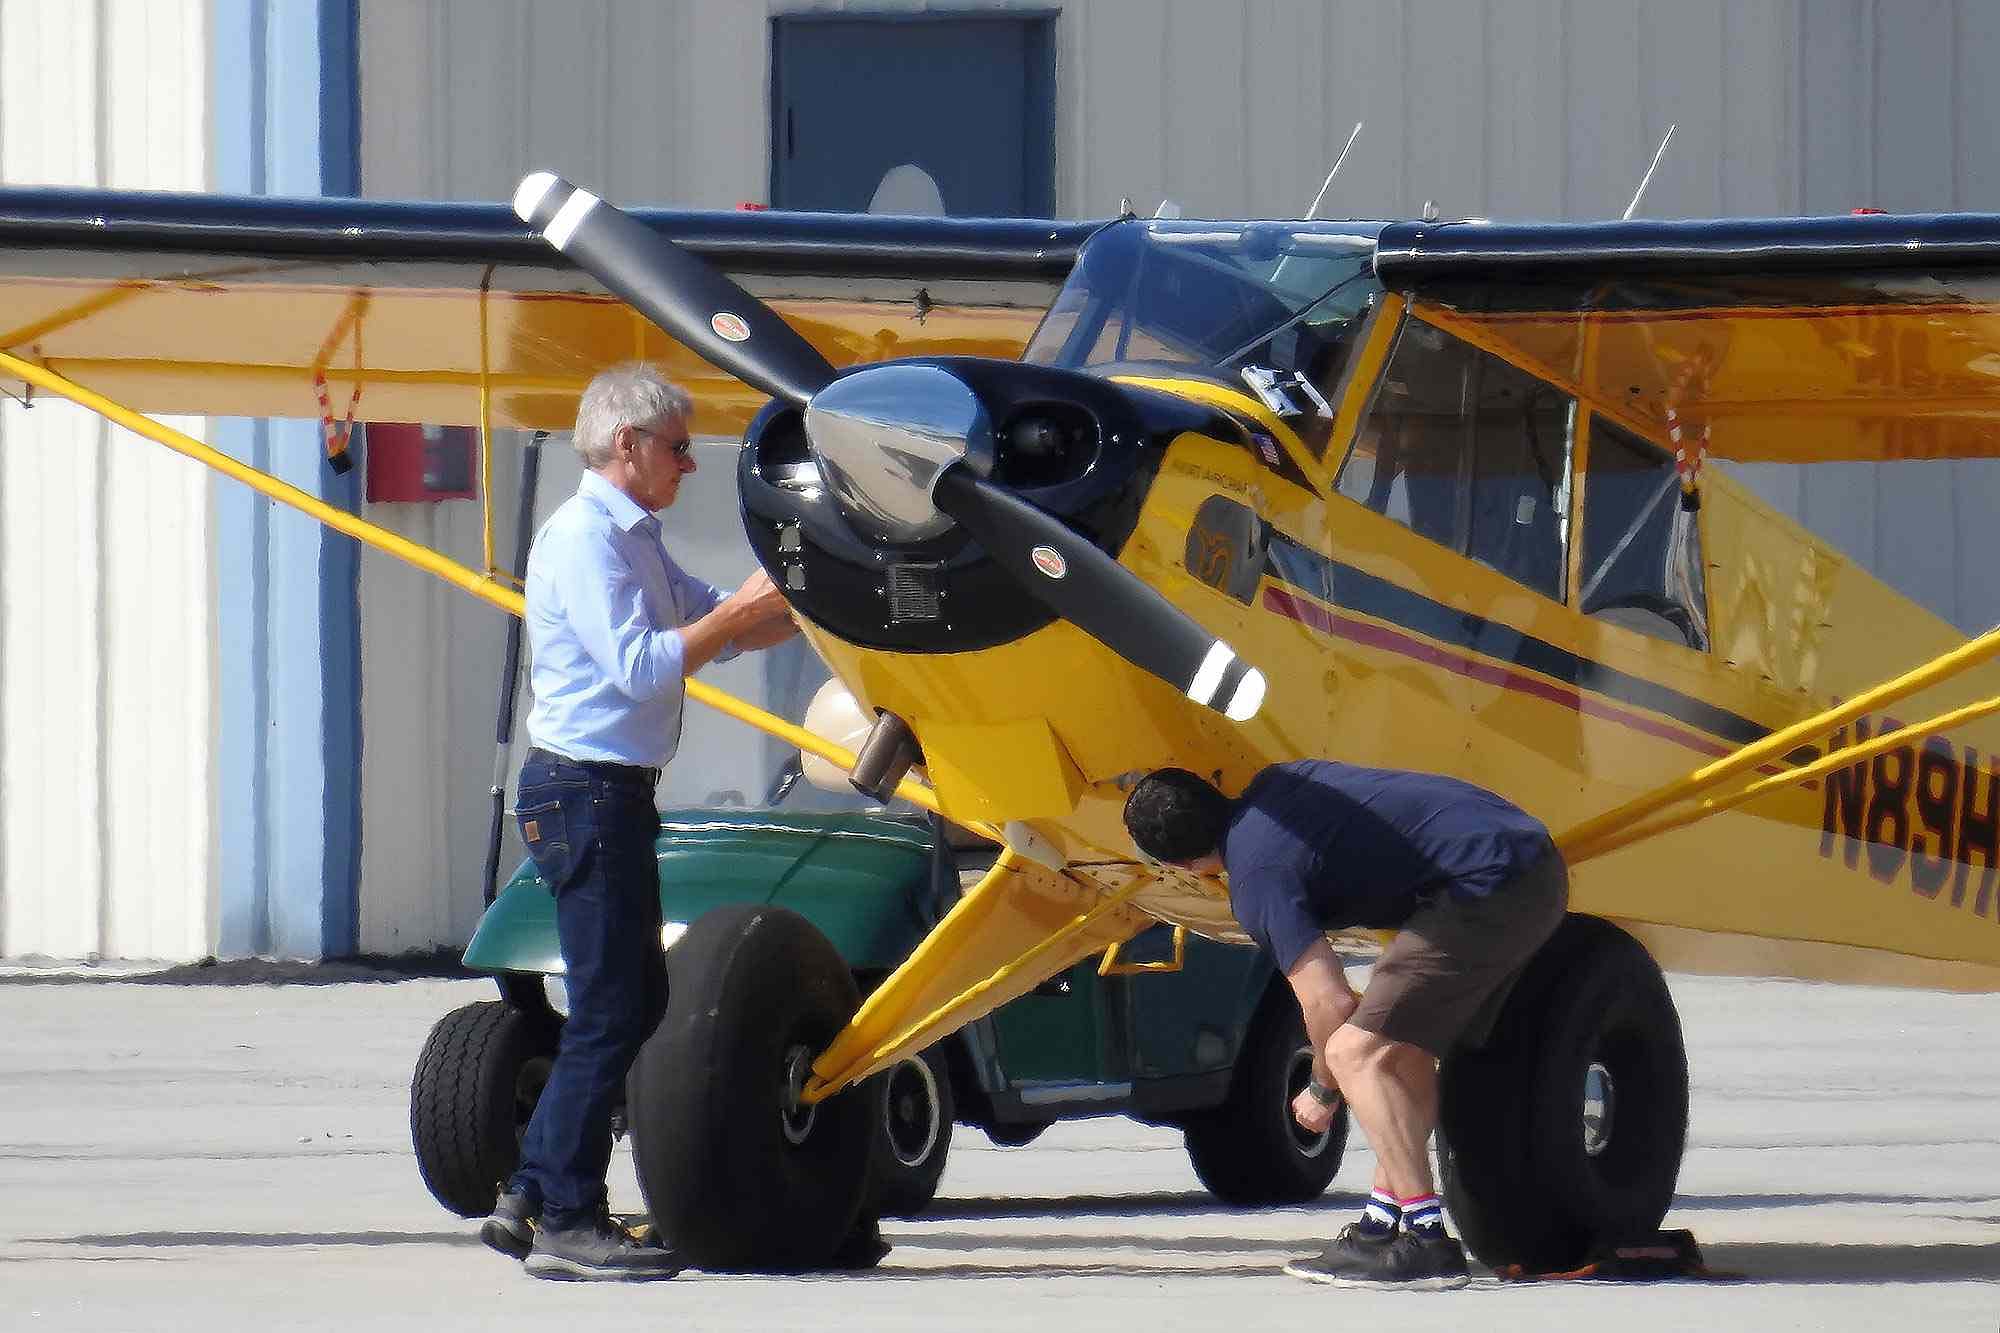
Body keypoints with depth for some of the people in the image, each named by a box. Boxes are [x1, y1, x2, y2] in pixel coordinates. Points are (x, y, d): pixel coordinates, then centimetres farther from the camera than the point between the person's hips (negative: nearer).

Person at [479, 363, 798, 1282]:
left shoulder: (634, 542, 18)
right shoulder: (583, 537, -13)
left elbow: (713, 629, 22)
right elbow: (638, 666, -21)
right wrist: (739, 612, -17)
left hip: (614, 792, 10)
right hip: (584, 788, -10)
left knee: (635, 1002, 12)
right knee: (610, 1011, -8)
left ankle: (531, 1198, 15)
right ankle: (566, 1221, -5)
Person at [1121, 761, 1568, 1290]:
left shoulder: (1256, 875, -9)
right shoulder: (1274, 784, 16)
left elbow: (1329, 1005, -11)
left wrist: (1323, 1092, 7)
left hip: (1487, 889, -10)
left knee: (1357, 1052, -10)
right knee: (1403, 1049, 19)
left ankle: (1427, 1240, -15)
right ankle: (1382, 1224, 19)